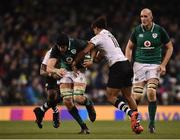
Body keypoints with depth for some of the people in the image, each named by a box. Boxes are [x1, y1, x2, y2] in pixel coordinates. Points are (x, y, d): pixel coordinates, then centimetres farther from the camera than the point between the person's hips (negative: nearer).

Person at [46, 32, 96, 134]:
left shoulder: (77, 44, -26)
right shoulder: (56, 49, -19)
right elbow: (49, 68, -26)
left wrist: (91, 60, -24)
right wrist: (56, 70, -49)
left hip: (79, 70, -3)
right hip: (65, 71, 3)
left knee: (78, 99, -21)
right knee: (67, 101, -9)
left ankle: (89, 104, 18)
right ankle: (83, 127, 3)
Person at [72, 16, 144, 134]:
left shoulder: (98, 38, -3)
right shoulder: (109, 35, 22)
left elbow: (85, 51, -11)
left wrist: (75, 62, 1)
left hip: (117, 67, -8)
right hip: (127, 65, 8)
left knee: (111, 97, -2)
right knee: (128, 96, 15)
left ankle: (131, 113, -21)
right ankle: (137, 123, 11)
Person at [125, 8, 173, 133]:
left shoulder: (159, 30, -2)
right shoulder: (137, 30, 1)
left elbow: (170, 47, 7)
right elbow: (129, 47, 15)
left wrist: (163, 64, -2)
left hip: (155, 65, -1)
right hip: (139, 64, 1)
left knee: (151, 92, -18)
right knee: (137, 96, -6)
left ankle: (152, 122, -7)